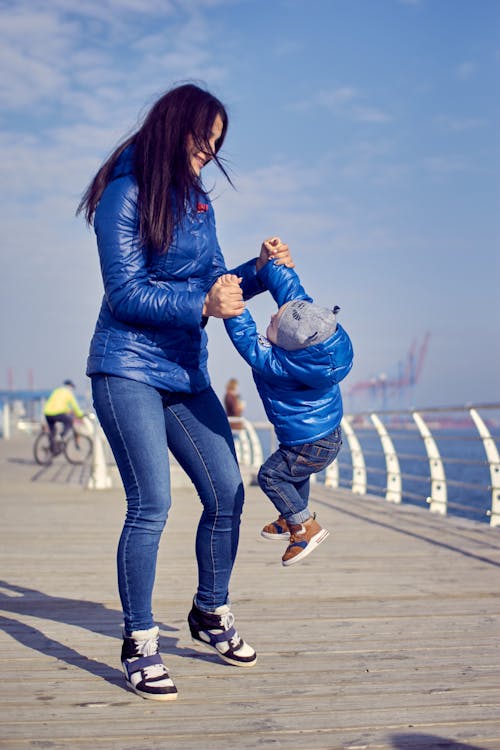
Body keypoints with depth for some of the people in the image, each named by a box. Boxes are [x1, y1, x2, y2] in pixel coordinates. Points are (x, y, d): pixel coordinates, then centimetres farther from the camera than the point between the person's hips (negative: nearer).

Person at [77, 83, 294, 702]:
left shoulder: (198, 200, 14)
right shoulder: (125, 195, -8)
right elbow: (125, 294, -14)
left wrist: (258, 269, 1)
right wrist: (202, 305, -22)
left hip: (186, 372, 7)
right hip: (128, 369, -7)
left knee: (227, 493, 5)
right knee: (152, 504, -13)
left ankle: (211, 615, 25)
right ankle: (139, 644, 2)